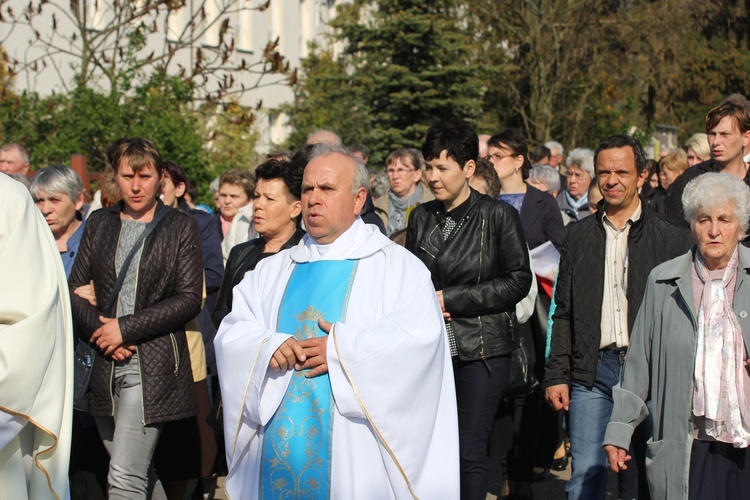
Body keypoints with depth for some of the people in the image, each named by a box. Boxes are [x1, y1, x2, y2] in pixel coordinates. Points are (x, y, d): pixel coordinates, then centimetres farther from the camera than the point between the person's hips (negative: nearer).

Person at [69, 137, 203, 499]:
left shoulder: (181, 227, 2)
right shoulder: (98, 224, 13)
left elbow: (189, 299, -6)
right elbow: (75, 289, 9)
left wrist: (125, 328, -12)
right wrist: (100, 331, -9)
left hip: (153, 368, -4)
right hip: (105, 367, 4)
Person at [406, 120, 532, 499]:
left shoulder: (499, 216, -4)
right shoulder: (422, 216, 9)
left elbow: (518, 281, -7)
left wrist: (451, 300, -10)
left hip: (482, 349, -4)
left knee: (470, 452, -2)